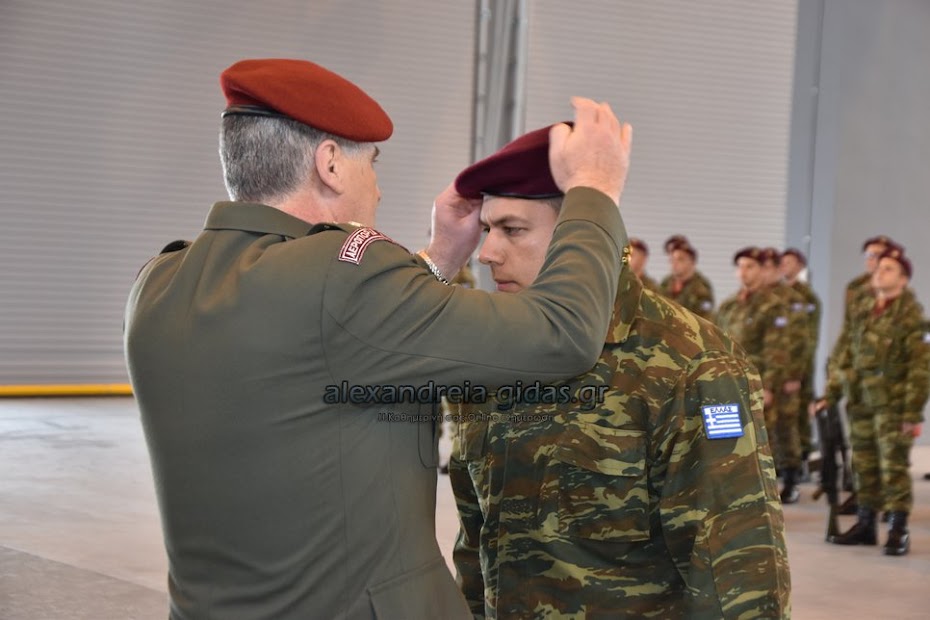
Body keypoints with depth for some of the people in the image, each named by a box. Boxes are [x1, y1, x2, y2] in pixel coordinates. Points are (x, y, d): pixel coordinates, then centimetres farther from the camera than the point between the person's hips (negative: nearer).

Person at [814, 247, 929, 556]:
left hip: (893, 404, -6)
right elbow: (846, 357, 18)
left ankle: (899, 532, 3)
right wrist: (830, 395, 12)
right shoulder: (864, 315, 14)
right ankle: (865, 525, 22)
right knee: (865, 467, 12)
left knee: (894, 467, -4)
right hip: (862, 403, 7)